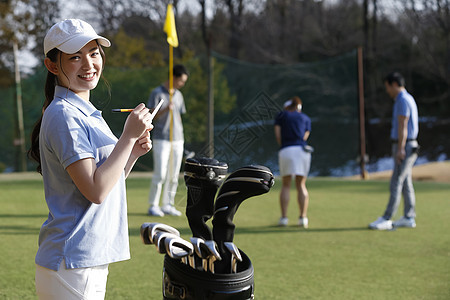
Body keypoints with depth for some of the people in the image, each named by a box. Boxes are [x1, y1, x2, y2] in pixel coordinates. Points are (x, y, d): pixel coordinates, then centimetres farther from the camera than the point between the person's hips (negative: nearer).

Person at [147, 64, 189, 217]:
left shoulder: (178, 95, 15)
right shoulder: (157, 93, -5)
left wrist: (180, 138, 17)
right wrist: (165, 109, -25)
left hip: (177, 140, 6)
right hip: (161, 139, -6)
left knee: (174, 175, 6)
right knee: (160, 174, -10)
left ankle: (168, 205, 13)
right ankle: (153, 205, -2)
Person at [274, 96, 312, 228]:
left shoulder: (281, 115, 16)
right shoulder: (306, 118, 21)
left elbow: (278, 135, 7)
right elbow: (305, 137, 10)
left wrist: (283, 147, 11)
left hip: (285, 151, -1)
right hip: (302, 150, 1)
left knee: (286, 185, 5)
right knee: (301, 185, 7)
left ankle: (284, 217, -4)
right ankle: (303, 217, -3)